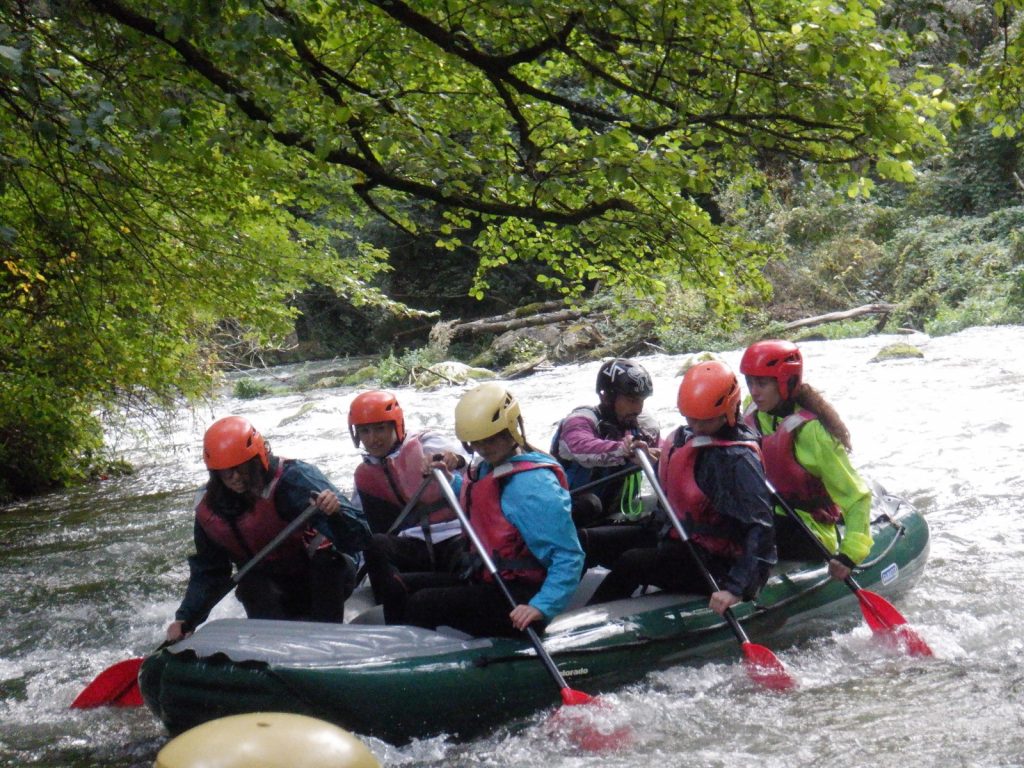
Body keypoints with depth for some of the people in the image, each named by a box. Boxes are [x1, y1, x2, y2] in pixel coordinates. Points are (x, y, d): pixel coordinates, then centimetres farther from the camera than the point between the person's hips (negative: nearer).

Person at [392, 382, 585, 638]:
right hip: (485, 579, 10)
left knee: (420, 606, -18)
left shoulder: (532, 484, -22)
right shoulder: (488, 468, 5)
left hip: (516, 602, -10)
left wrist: (542, 607, -36)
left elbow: (569, 556, -25)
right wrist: (451, 481, 11)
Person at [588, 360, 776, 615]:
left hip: (714, 563, -9)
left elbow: (760, 529, -29)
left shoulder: (738, 460, -23)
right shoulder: (684, 437, 3)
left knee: (632, 564, -29)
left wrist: (736, 589, -36)